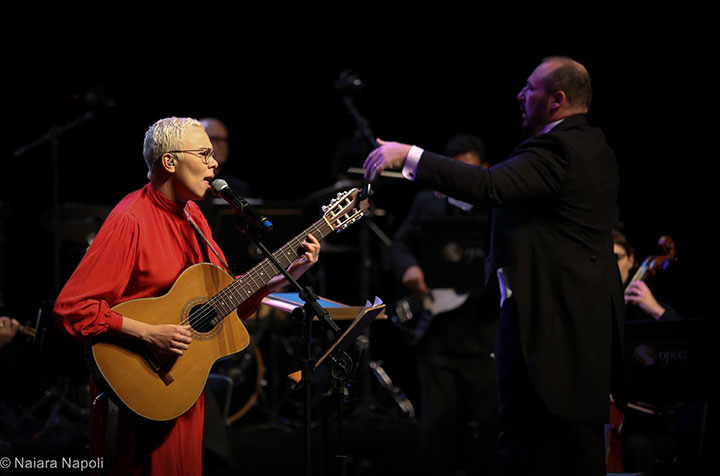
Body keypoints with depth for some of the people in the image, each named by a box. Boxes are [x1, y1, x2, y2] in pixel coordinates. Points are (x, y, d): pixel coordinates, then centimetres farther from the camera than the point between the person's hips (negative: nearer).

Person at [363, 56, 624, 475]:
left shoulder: (556, 149, -17)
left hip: (546, 315, -10)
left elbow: (490, 186, -29)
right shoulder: (598, 149, 14)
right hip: (593, 315, 10)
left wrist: (409, 157, -28)